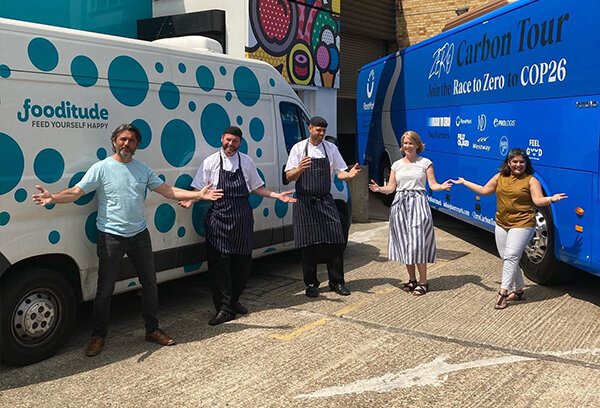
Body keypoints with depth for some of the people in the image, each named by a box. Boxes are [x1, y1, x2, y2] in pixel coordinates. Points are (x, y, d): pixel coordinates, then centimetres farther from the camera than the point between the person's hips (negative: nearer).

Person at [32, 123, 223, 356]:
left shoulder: (143, 169, 7)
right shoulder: (102, 168, -6)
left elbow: (168, 191, 7)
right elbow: (76, 192, -14)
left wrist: (198, 195, 0)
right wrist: (52, 199, -33)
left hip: (139, 234, 5)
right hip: (111, 237, -4)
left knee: (150, 284, 12)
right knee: (105, 290, 2)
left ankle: (152, 330, 28)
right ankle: (98, 336, 20)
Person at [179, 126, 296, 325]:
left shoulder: (247, 162, 9)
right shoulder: (211, 162, 2)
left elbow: (256, 188, 16)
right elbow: (200, 189, 3)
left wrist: (277, 196, 5)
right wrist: (189, 201, -17)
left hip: (242, 217, 3)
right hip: (219, 217, -2)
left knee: (242, 261, 7)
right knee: (219, 262, -6)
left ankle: (234, 299, 27)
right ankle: (225, 308, 1)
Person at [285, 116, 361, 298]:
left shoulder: (331, 148, 9)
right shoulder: (298, 148, 2)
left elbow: (340, 172, 9)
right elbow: (289, 176, -2)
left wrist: (349, 174, -14)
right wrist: (300, 169, -24)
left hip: (325, 201, 2)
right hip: (305, 202, -2)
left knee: (334, 241, -2)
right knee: (308, 244, 0)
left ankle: (337, 282, 11)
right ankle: (311, 284, 13)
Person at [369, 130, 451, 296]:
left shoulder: (425, 163, 5)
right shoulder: (397, 164, 13)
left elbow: (433, 185, 0)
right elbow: (391, 188, 8)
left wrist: (442, 187, -21)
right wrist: (379, 189, -11)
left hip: (418, 203, -3)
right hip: (400, 204, 4)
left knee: (417, 241, -9)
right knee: (404, 242, 5)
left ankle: (423, 282, 2)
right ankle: (412, 279, 18)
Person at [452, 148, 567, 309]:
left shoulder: (531, 180, -3)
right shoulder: (499, 177, 10)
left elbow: (538, 200, -12)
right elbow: (484, 190, 18)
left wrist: (551, 199, -33)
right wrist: (464, 182, 21)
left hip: (522, 224, -6)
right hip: (501, 224, 6)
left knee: (511, 257, -11)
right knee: (506, 258, 9)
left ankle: (503, 292, -6)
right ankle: (519, 291, 23)